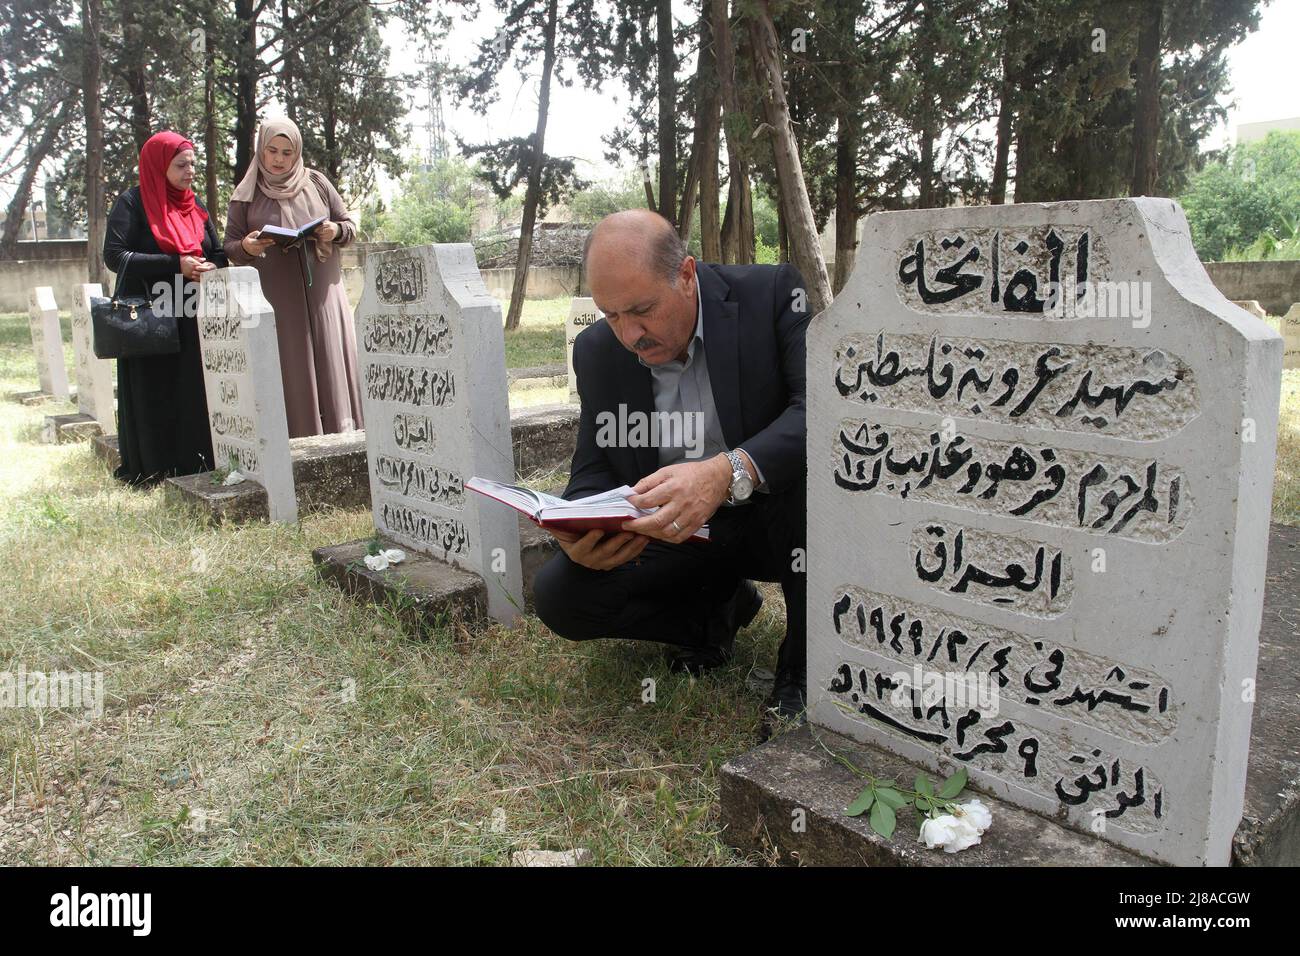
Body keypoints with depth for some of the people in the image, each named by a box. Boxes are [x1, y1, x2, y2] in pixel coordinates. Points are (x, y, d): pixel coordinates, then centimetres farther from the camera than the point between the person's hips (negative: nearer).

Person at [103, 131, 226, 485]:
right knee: (155, 395, -3)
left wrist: (211, 267, -7)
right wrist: (176, 264, -18)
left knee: (196, 390, 1)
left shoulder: (195, 204, 16)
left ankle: (195, 462, 8)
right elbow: (114, 255, -10)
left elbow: (219, 254, 18)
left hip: (193, 318, 5)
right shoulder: (133, 203, -1)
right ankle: (150, 467, 6)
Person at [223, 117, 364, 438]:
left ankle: (340, 434, 4)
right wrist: (246, 247, -17)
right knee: (290, 371, -5)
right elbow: (230, 246, 6)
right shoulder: (245, 195, 7)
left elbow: (350, 225, 13)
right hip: (277, 300, -1)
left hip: (322, 294, 1)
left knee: (330, 362, -1)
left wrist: (336, 231, -10)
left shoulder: (317, 183, 10)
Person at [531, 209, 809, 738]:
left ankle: (804, 663, -15)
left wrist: (727, 473, -48)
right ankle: (719, 609, 9)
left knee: (806, 464, -36)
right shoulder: (597, 350, -4)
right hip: (672, 535, 4)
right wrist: (581, 533, -25)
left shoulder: (775, 293, -17)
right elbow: (594, 470, 0)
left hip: (775, 517, -3)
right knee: (559, 595, -15)